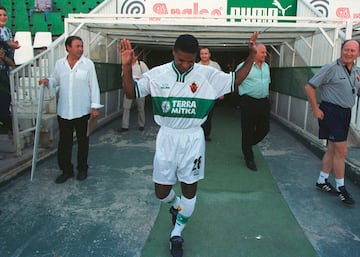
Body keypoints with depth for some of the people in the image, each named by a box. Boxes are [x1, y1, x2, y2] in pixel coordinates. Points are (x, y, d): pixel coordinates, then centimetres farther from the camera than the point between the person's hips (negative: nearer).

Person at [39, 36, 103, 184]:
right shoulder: (59, 64, 4)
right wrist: (47, 81, -8)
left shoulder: (88, 64, -3)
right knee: (64, 142, 7)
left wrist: (95, 106, -7)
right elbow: (55, 80, 15)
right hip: (64, 111, 2)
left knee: (83, 141, 10)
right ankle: (66, 170, 21)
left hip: (83, 111, -2)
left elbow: (94, 86, -3)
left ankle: (82, 169, 26)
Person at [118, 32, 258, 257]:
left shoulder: (208, 75, -5)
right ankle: (176, 204, 44)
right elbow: (132, 93, -3)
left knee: (190, 188, 8)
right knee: (162, 192, 6)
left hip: (193, 138, 0)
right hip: (167, 136, 0)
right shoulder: (157, 74, -5)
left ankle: (177, 234, 31)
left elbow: (235, 81, 5)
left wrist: (251, 56, -8)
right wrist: (127, 66, -19)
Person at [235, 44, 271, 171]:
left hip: (263, 102, 6)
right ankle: (249, 158, 16)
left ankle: (248, 145, 34)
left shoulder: (266, 66, 14)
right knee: (248, 131, 2)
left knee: (264, 129, 8)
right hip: (248, 102, -6)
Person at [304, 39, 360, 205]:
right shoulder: (331, 68, -10)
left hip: (346, 113, 7)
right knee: (342, 151, -6)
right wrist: (315, 109, -12)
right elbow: (309, 87, -11)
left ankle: (322, 181, 27)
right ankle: (341, 188, 8)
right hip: (330, 111, -7)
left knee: (333, 149, 13)